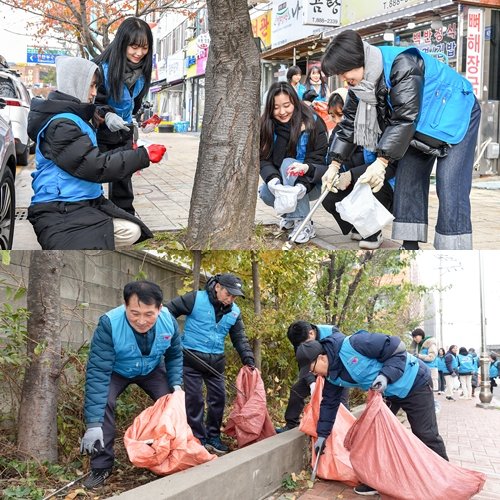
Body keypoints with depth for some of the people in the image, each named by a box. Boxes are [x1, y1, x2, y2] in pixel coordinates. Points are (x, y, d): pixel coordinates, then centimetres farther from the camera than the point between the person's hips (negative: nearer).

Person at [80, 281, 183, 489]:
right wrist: (94, 423, -44)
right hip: (116, 371, -3)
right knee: (101, 403, -25)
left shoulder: (169, 322, -28)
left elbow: (174, 356, -5)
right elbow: (98, 372, -40)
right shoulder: (109, 324, -40)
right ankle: (101, 466, -13)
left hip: (152, 369, 3)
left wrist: (176, 384, -20)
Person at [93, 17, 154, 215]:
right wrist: (106, 116, -33)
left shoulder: (141, 71, -2)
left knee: (123, 179, 12)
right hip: (99, 132, -6)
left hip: (123, 133, 6)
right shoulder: (102, 67, -23)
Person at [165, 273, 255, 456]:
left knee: (218, 398, 7)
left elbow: (240, 338, 9)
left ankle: (213, 436, 22)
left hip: (215, 361, 5)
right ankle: (198, 439, 7)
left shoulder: (234, 312, 3)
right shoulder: (196, 299, -12)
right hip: (192, 358, -5)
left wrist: (249, 360, -1)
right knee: (194, 399, -3)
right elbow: (169, 310, -6)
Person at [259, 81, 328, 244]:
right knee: (265, 193, -28)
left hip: (311, 183, -3)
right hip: (281, 183, 3)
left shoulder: (313, 122, -15)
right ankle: (290, 213, 5)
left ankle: (303, 223, -31)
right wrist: (273, 179, -36)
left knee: (288, 163, -31)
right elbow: (264, 160, -14)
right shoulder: (266, 125, -6)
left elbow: (319, 160, -20)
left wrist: (306, 168, -43)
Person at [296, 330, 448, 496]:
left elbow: (397, 348, -27)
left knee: (426, 435, -3)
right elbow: (329, 403, 10)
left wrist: (385, 375, -38)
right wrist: (322, 434, 11)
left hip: (414, 382, -8)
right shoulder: (333, 375, -4)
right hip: (389, 393, 8)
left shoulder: (352, 345, -32)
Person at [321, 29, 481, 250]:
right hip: (420, 124, 9)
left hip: (454, 114, -9)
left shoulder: (402, 64, -33)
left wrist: (382, 161, -41)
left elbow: (405, 116, -37)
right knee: (407, 180, 3)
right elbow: (350, 121, 2)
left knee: (450, 189, -16)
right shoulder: (359, 81, -6)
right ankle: (410, 248, 7)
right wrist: (335, 164, -2)